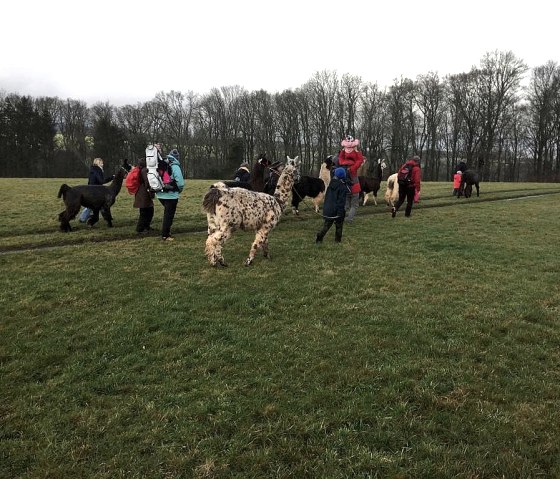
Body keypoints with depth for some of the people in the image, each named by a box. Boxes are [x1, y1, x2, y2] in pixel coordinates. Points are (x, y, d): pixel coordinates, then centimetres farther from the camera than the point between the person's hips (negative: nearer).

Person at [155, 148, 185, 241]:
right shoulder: (175, 166, -13)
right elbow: (180, 182, -14)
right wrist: (179, 190, 2)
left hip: (160, 194, 6)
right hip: (171, 195, -6)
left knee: (167, 213, 24)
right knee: (169, 215, 2)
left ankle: (166, 231, 28)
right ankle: (165, 235, 5)